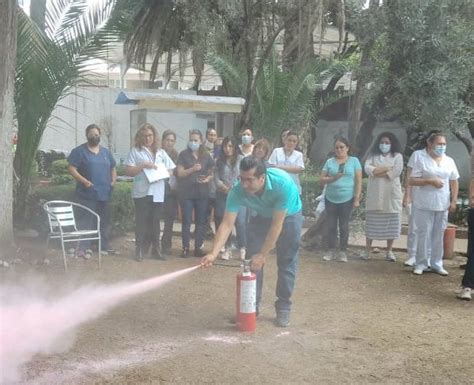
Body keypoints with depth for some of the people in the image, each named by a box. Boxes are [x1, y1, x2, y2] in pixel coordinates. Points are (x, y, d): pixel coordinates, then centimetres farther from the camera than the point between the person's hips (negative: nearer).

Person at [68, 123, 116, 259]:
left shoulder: (105, 152, 16)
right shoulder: (79, 151, -3)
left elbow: (113, 168, 24)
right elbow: (71, 168, -10)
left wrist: (113, 180, 7)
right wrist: (84, 181, -19)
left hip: (104, 193, 6)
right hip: (87, 193, -6)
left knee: (104, 221, 13)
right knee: (85, 221, -7)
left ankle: (104, 246, 23)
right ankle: (83, 248, -4)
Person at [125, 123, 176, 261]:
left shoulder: (161, 153, 15)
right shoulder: (135, 151, 3)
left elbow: (170, 171, 14)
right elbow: (128, 171, -5)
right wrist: (143, 166, -16)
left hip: (157, 193, 3)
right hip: (141, 192, -3)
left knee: (155, 222, 8)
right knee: (141, 222, -1)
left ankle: (155, 249, 15)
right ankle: (140, 250, 5)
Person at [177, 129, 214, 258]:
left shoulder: (206, 156, 9)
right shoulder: (184, 154, 1)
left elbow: (212, 173, 11)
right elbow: (180, 173, -4)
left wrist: (207, 179, -10)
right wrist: (192, 169, -19)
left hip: (202, 193, 3)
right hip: (186, 193, -2)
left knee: (201, 221, 5)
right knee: (186, 221, 0)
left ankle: (198, 247, 13)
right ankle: (185, 248, 6)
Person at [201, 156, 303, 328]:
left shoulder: (283, 184, -41)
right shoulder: (237, 191, -32)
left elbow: (276, 225, -36)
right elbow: (227, 224, -32)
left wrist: (263, 255, -33)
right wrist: (213, 253, -43)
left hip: (288, 216, -3)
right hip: (262, 216, 3)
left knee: (287, 262, -3)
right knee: (252, 259, -3)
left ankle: (283, 308, 8)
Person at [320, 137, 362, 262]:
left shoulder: (354, 161, 2)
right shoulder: (330, 162, 6)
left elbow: (359, 181, -1)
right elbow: (322, 180, 4)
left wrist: (357, 198, -7)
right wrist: (333, 178, -14)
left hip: (347, 199, -2)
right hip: (330, 199, 2)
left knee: (344, 226, 4)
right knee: (331, 225, 4)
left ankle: (343, 252, 12)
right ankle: (331, 251, 13)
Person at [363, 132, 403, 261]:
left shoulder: (397, 156, 6)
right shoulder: (373, 156, 11)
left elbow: (397, 171, -10)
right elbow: (367, 168, -6)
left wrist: (377, 172, -8)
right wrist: (387, 168, -12)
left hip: (391, 194, -1)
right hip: (374, 194, 1)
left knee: (391, 224, 1)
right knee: (371, 223, 2)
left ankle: (389, 252, 10)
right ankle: (367, 251, 7)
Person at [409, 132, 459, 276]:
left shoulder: (449, 161, 7)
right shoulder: (422, 160, -5)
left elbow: (454, 182, 11)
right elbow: (412, 181, -9)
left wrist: (454, 201, 3)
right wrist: (430, 181, -19)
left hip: (443, 205, 3)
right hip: (424, 205, -3)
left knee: (439, 235, 8)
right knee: (423, 234, 0)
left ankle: (437, 264, 17)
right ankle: (421, 264, 10)